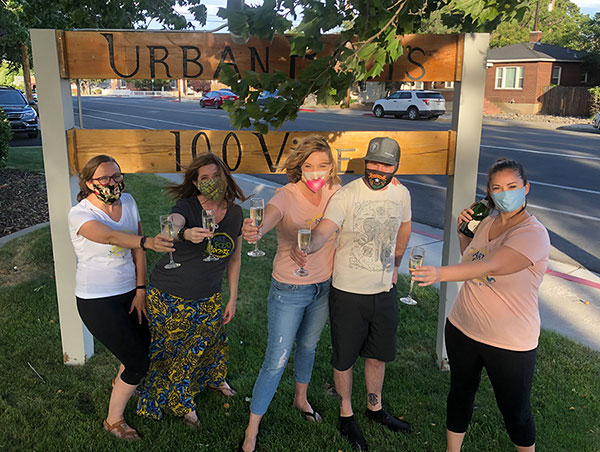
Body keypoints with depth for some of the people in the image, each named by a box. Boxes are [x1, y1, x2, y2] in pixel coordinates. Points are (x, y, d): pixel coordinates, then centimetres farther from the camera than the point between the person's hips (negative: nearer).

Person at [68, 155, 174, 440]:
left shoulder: (127, 202, -1)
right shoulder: (79, 214, -19)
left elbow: (136, 249, -1)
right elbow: (110, 236, -40)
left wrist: (140, 290, -5)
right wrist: (147, 242, -57)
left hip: (130, 291, 6)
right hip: (97, 301, -6)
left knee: (144, 344, 19)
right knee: (138, 363, -3)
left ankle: (121, 382, 53)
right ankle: (113, 420, 22)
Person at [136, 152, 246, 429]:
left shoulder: (235, 213, -4)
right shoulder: (186, 207, -19)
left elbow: (234, 258, 5)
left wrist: (233, 299, 7)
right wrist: (185, 233, -66)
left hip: (208, 299, 4)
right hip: (169, 297, -4)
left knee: (209, 343, 22)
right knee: (172, 351, 12)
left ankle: (214, 379, 56)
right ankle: (182, 402, 39)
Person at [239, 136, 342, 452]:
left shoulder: (334, 193, -7)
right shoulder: (287, 196, -23)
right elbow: (271, 214, -43)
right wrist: (256, 230, -66)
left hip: (323, 287, 5)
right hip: (289, 291, -5)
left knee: (308, 347, 25)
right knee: (276, 361, 1)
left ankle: (301, 399, 51)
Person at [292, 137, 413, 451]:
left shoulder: (401, 193, 1)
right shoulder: (346, 195, -17)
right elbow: (323, 230, -30)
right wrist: (306, 248, -52)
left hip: (385, 290, 5)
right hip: (348, 292, -4)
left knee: (378, 354, 21)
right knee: (345, 358, 10)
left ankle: (375, 408, 45)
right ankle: (346, 414, 34)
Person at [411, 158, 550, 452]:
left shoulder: (534, 234, -20)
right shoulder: (486, 223, 2)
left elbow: (490, 267, -38)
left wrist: (440, 273, -52)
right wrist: (462, 232, 3)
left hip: (510, 343, -6)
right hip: (463, 329, 6)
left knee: (515, 411, 12)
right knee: (460, 392, 21)